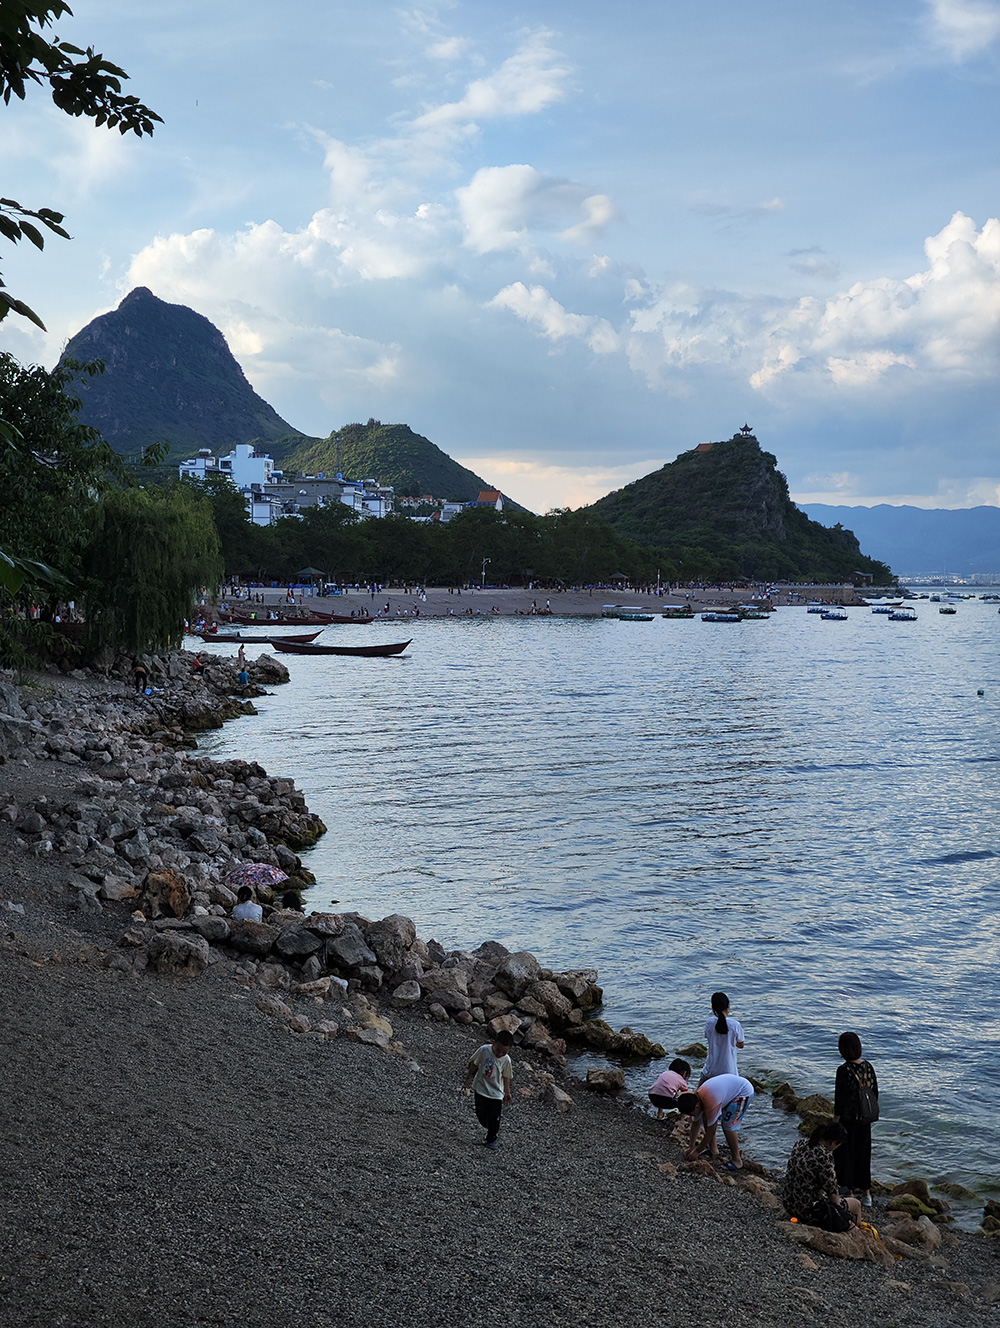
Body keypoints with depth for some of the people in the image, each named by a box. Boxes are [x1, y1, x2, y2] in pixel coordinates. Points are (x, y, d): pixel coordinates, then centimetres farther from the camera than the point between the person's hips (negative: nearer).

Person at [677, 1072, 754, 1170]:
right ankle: (713, 1150, 12)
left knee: (728, 1124, -19)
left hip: (744, 1091, -9)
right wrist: (691, 1147, 3)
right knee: (706, 1118, 2)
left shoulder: (711, 1103, -34)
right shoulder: (695, 1099, -10)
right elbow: (695, 1124, 3)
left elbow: (711, 1131, -24)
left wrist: (698, 1151, -14)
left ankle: (737, 1161, -8)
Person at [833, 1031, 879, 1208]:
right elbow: (875, 1093, 7)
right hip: (865, 1120, 6)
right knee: (863, 1154, 17)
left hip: (848, 1119, -6)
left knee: (844, 1155, 8)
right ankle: (866, 1194, 25)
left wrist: (835, 1121, -8)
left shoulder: (844, 1071, -20)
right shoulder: (868, 1067, -1)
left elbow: (840, 1098, -17)